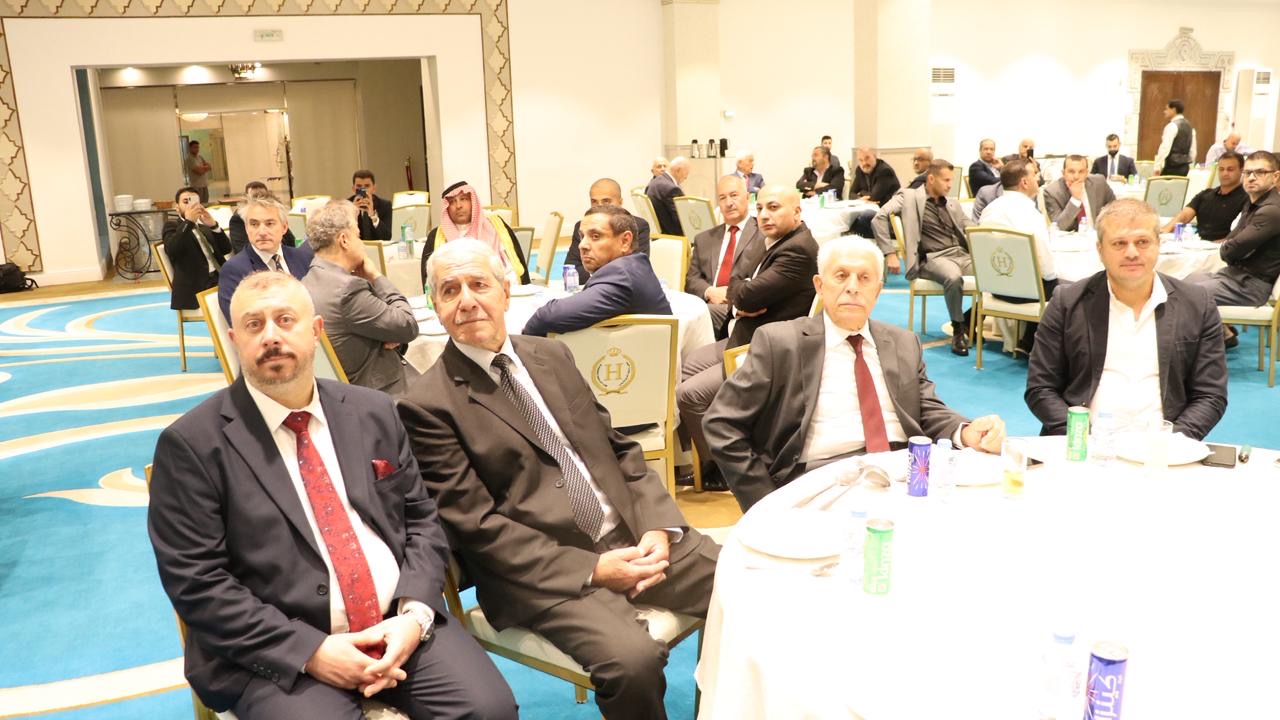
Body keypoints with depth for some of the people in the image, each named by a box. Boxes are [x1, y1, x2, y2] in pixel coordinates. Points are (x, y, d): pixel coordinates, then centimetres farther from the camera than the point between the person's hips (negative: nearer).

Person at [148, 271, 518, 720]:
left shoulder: (372, 412, 9)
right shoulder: (192, 444, -4)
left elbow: (421, 518, 11)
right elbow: (196, 582, -7)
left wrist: (415, 613, -7)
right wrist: (309, 651, -15)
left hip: (397, 623, 3)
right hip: (278, 651, -2)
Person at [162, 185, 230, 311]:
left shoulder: (205, 227, 29)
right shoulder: (172, 225, 13)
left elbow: (226, 249, 12)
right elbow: (171, 249, -10)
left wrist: (213, 225, -3)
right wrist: (188, 222, -18)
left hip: (219, 281, 6)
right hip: (195, 289, -6)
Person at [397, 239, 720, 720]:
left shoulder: (551, 355, 13)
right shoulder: (428, 406, -6)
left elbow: (618, 447, 14)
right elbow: (477, 525, -11)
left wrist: (659, 525, -3)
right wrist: (591, 568, -16)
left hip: (632, 534, 6)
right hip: (543, 569, -6)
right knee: (633, 660, -30)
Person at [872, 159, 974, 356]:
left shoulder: (953, 204, 23)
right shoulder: (910, 197, 4)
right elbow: (878, 219, -6)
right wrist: (890, 253, -12)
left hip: (962, 254, 6)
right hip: (933, 258, -6)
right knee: (954, 277, -39)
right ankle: (958, 330, -17)